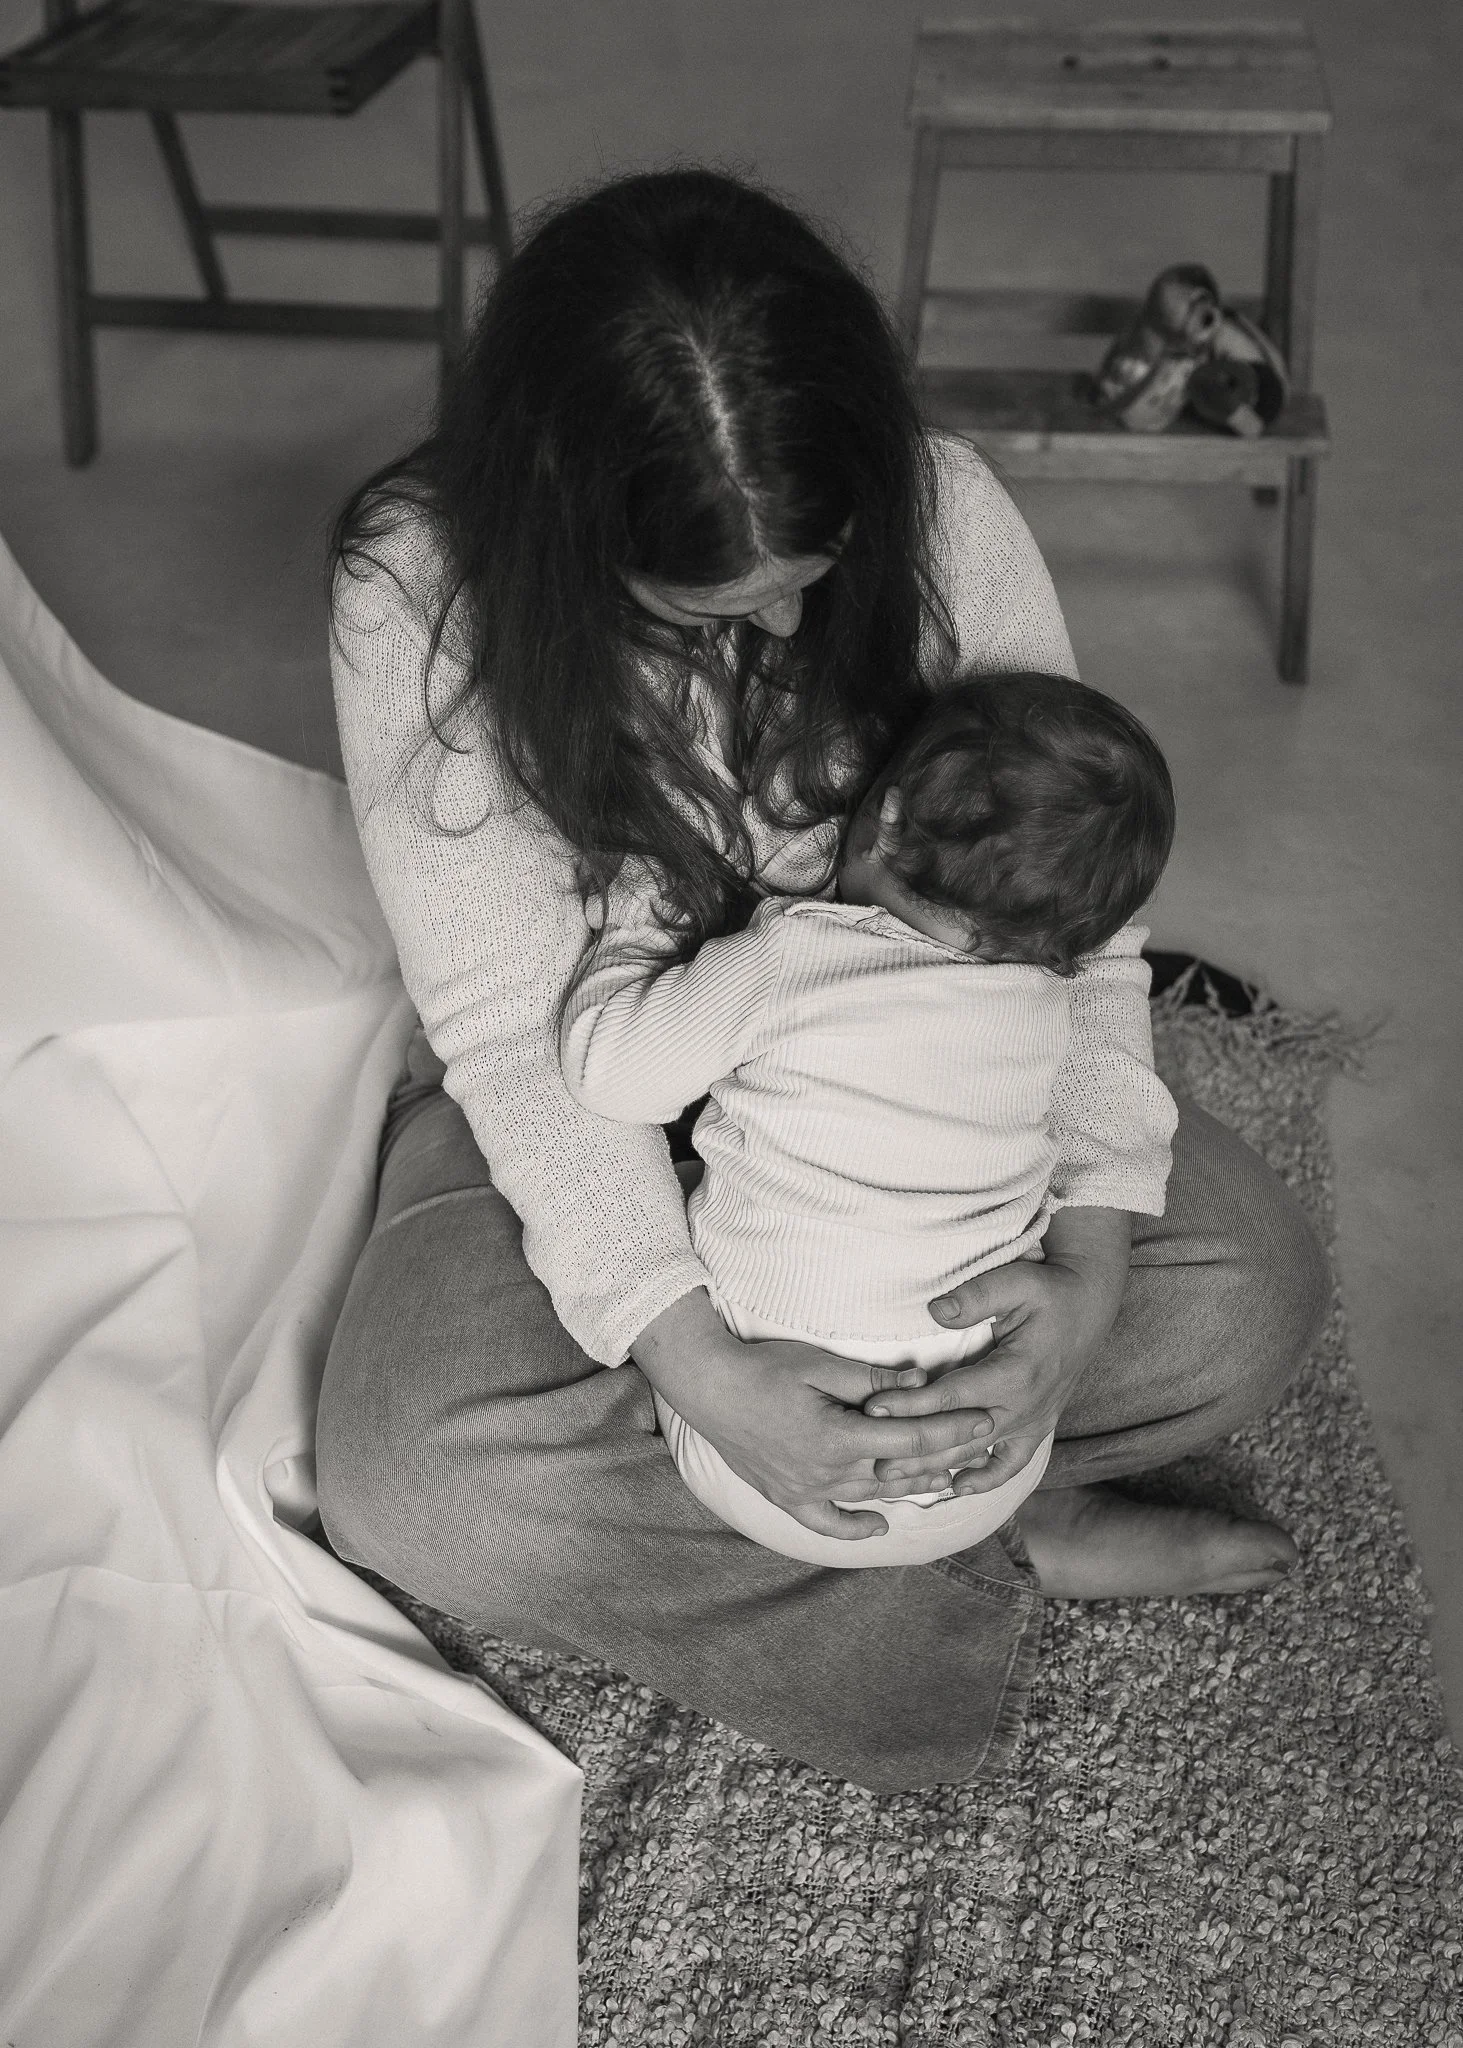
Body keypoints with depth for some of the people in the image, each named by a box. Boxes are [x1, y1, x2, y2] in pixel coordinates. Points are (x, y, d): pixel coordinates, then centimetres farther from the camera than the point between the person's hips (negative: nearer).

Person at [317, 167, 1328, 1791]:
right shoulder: (420, 591, -24)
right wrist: (695, 1364, -34)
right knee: (409, 1477, -28)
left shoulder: (941, 510, -19)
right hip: (582, 1088, -1)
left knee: (1252, 1287, -16)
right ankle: (1018, 1545, -14)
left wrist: (1090, 1259, -28)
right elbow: (513, 1020, -24)